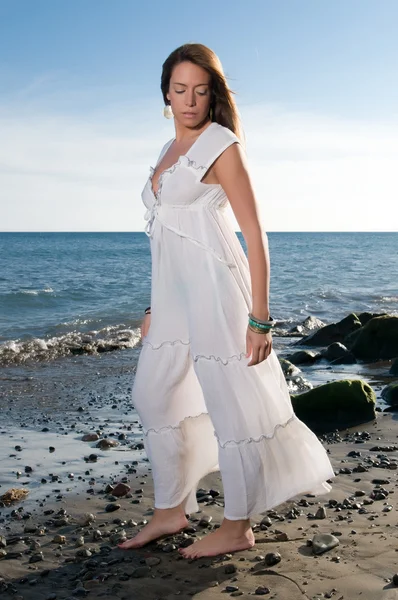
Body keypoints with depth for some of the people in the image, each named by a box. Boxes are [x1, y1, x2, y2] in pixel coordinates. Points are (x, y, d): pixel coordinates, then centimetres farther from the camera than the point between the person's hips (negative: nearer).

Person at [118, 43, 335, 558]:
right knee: (154, 396, 12)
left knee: (230, 404, -1)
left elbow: (254, 233, -9)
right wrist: (153, 308, 21)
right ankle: (170, 511, 26)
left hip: (212, 286, -8)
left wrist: (259, 319, -15)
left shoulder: (221, 144, -4)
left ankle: (237, 527, 13)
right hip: (172, 293, 9)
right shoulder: (169, 151, 18)